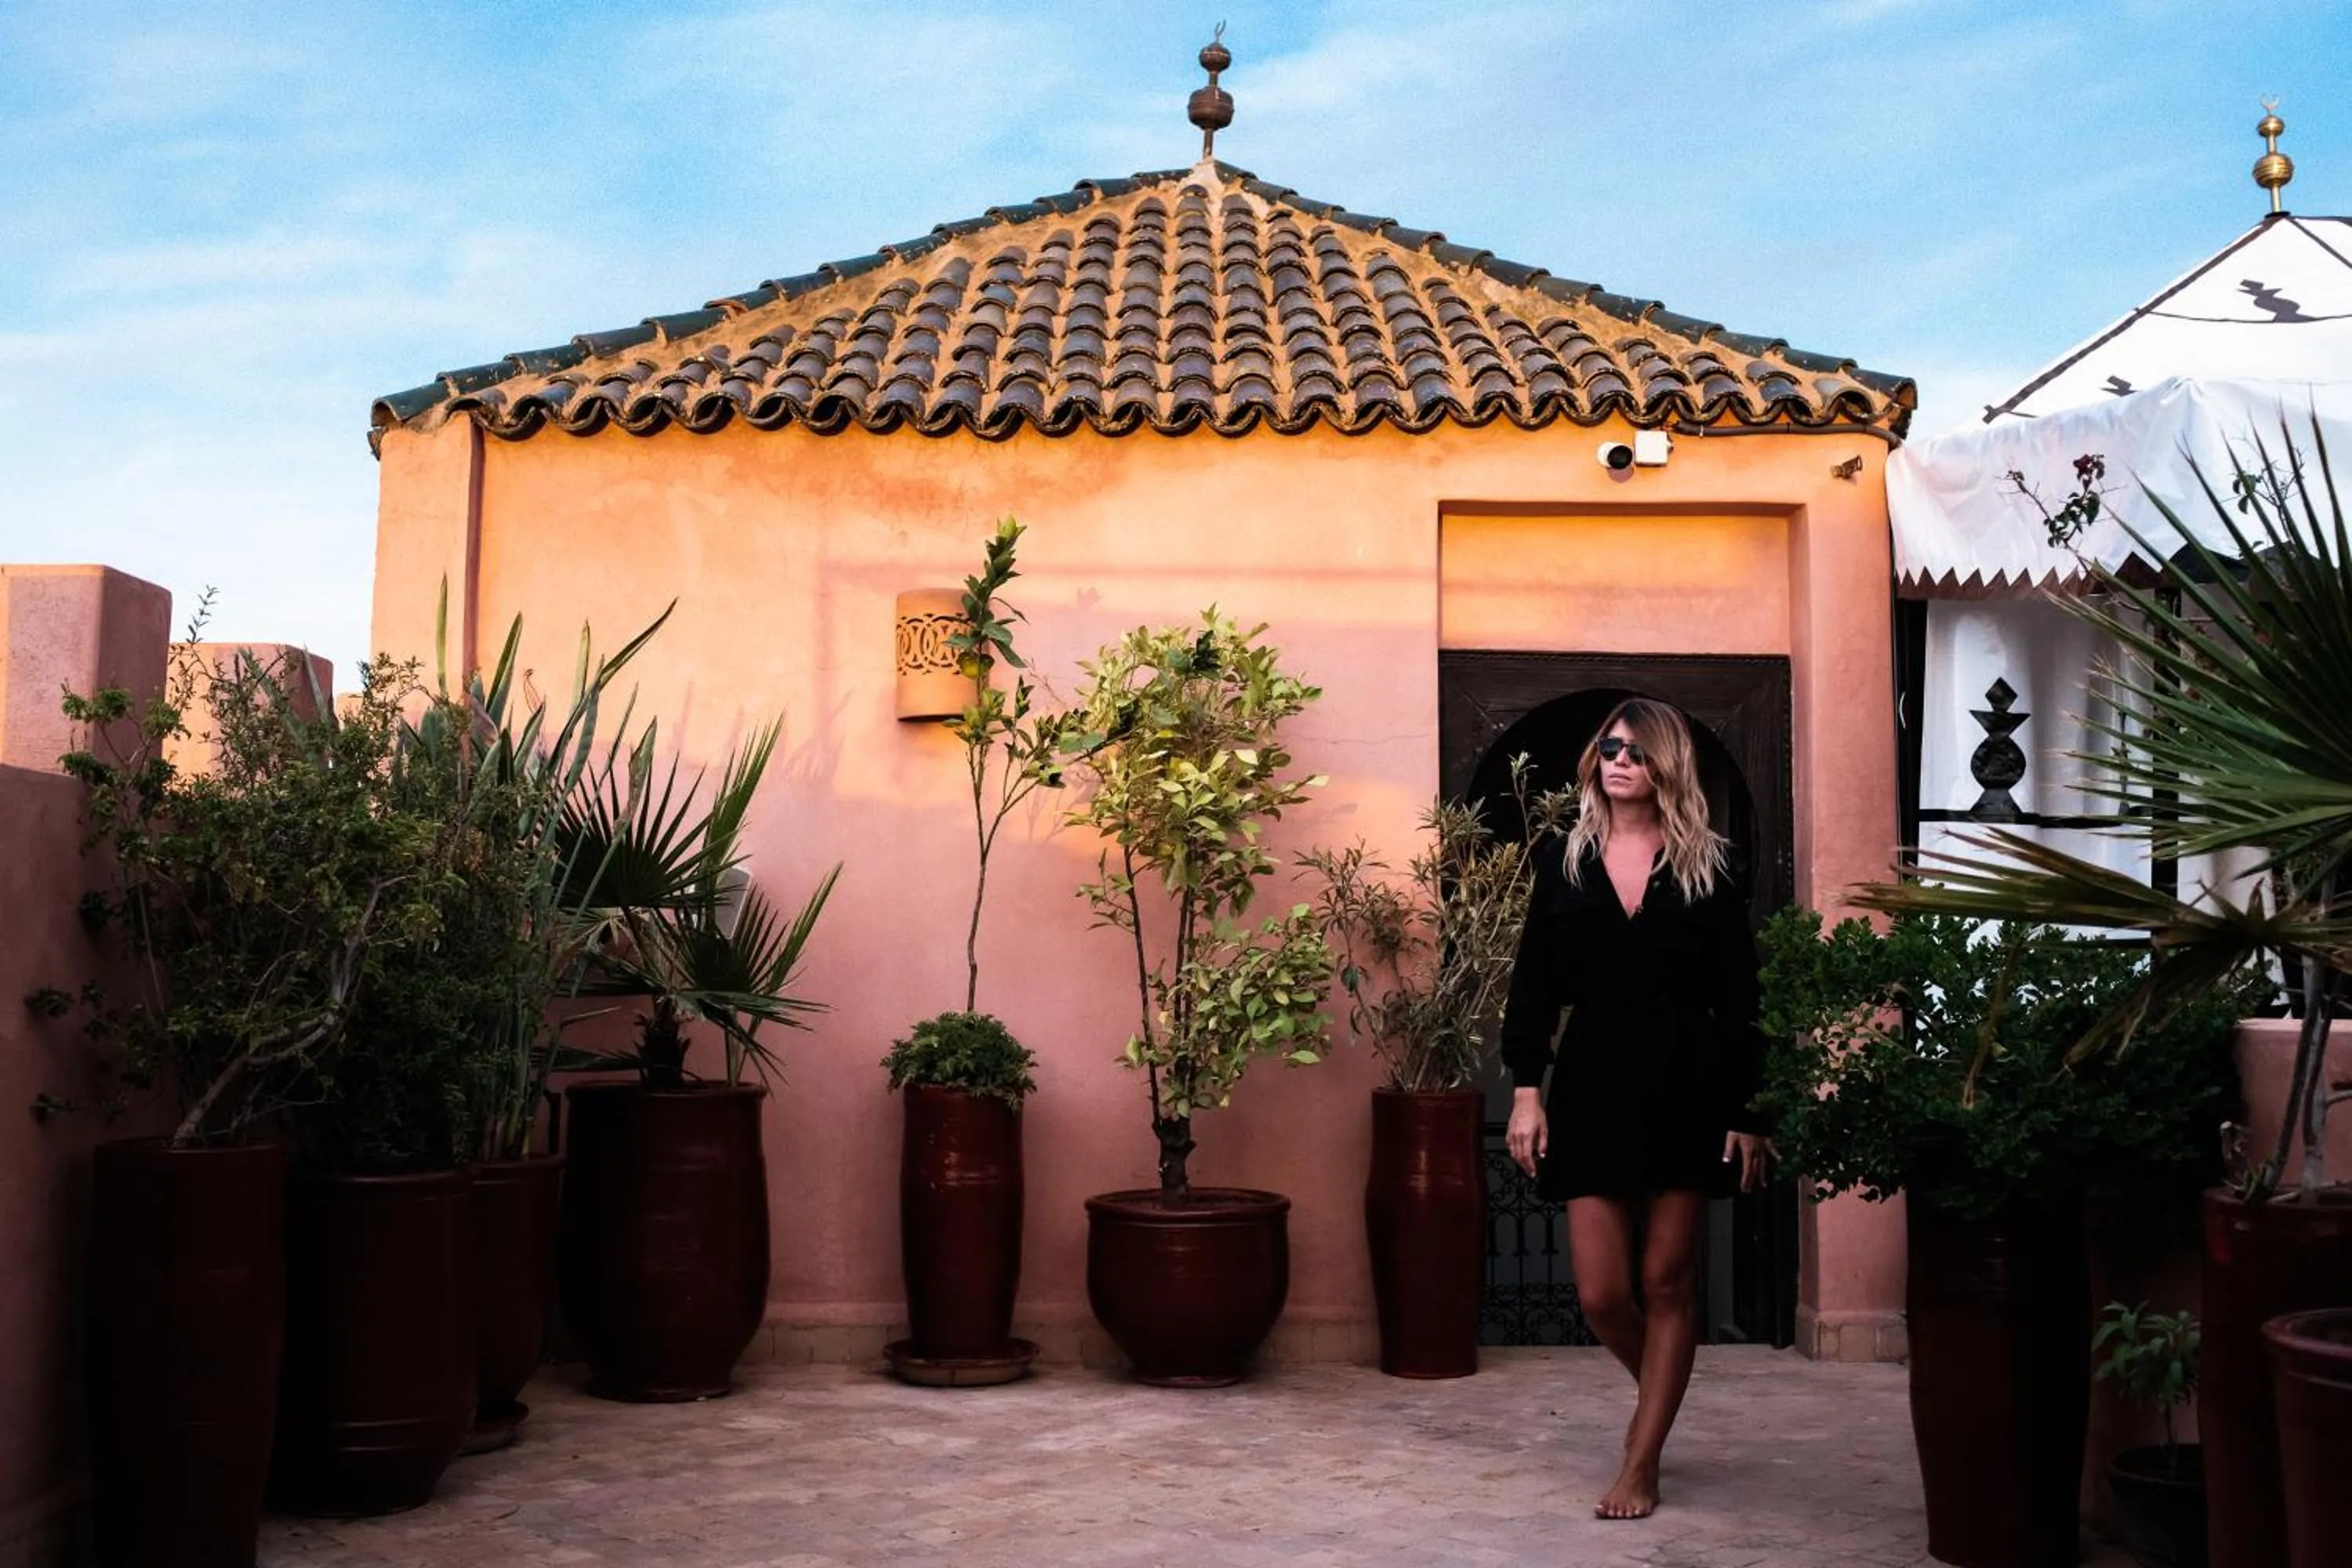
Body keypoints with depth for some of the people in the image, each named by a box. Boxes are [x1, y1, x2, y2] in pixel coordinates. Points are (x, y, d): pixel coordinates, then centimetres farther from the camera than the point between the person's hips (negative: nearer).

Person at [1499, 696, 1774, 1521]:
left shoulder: (1708, 868, 2)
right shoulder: (1563, 862, 7)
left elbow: (1738, 998, 1)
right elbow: (1533, 985, 6)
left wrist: (1747, 1112, -4)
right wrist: (1525, 1092, -2)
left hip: (1686, 1090, -1)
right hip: (1592, 1089, 2)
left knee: (1667, 1282, 4)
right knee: (1600, 1294, 0)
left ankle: (1642, 1465, 14)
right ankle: (1658, 1393, 32)